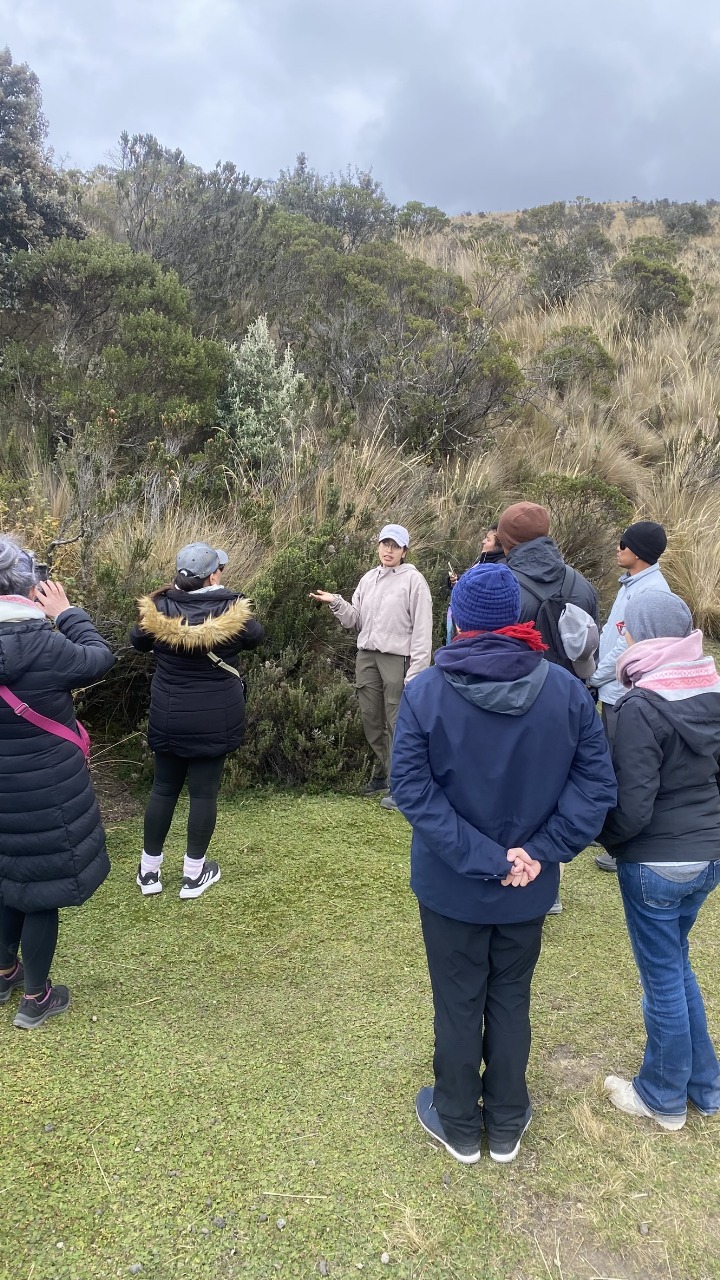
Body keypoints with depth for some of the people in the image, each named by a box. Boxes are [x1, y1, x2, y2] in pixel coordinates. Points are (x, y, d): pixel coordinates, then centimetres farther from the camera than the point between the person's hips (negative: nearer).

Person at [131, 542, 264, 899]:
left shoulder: (157, 609, -8)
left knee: (163, 788, 14)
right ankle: (193, 873, 16)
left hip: (168, 715, 2)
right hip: (214, 718, -2)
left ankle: (149, 870, 24)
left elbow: (138, 641, 11)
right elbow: (256, 636, 6)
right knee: (204, 791, 7)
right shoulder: (230, 610, -13)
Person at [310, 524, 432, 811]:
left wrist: (416, 672, -14)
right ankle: (381, 773, 31)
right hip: (366, 656, 6)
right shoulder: (368, 579, 13)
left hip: (397, 658, -6)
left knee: (396, 723, -3)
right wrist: (336, 603, -5)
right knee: (370, 719, 14)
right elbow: (355, 620, 13)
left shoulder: (413, 580, -6)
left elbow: (422, 629, -9)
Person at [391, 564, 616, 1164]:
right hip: (530, 889, 2)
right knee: (512, 999, 22)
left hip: (451, 886, -2)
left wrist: (480, 858, -20)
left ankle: (459, 1127, 38)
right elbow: (597, 781, -11)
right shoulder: (566, 690, -11)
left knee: (458, 1005, 17)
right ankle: (507, 1125, 40)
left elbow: (411, 789, -21)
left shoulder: (425, 692, -18)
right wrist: (544, 851, -13)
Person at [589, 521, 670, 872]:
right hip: (613, 689, 9)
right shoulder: (631, 583, 9)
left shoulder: (652, 590, -21)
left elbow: (629, 646, -22)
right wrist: (595, 671, 5)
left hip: (627, 692, -9)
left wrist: (594, 677, -11)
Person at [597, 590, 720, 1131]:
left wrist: (600, 836, -3)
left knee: (663, 979, 11)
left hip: (657, 863, -7)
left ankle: (663, 1098, 31)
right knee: (676, 967, 24)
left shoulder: (641, 707, -23)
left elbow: (632, 807, -22)